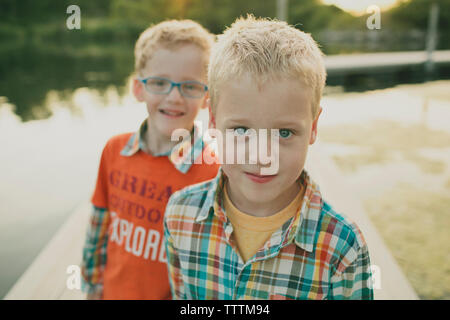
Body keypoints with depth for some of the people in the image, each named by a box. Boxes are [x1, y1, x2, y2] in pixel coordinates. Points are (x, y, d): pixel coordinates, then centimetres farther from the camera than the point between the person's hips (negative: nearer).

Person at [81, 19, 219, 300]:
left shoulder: (215, 172, -24)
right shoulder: (115, 150, -8)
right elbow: (100, 227, 4)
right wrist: (93, 287, 11)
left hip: (174, 296, -4)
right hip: (114, 292, 4)